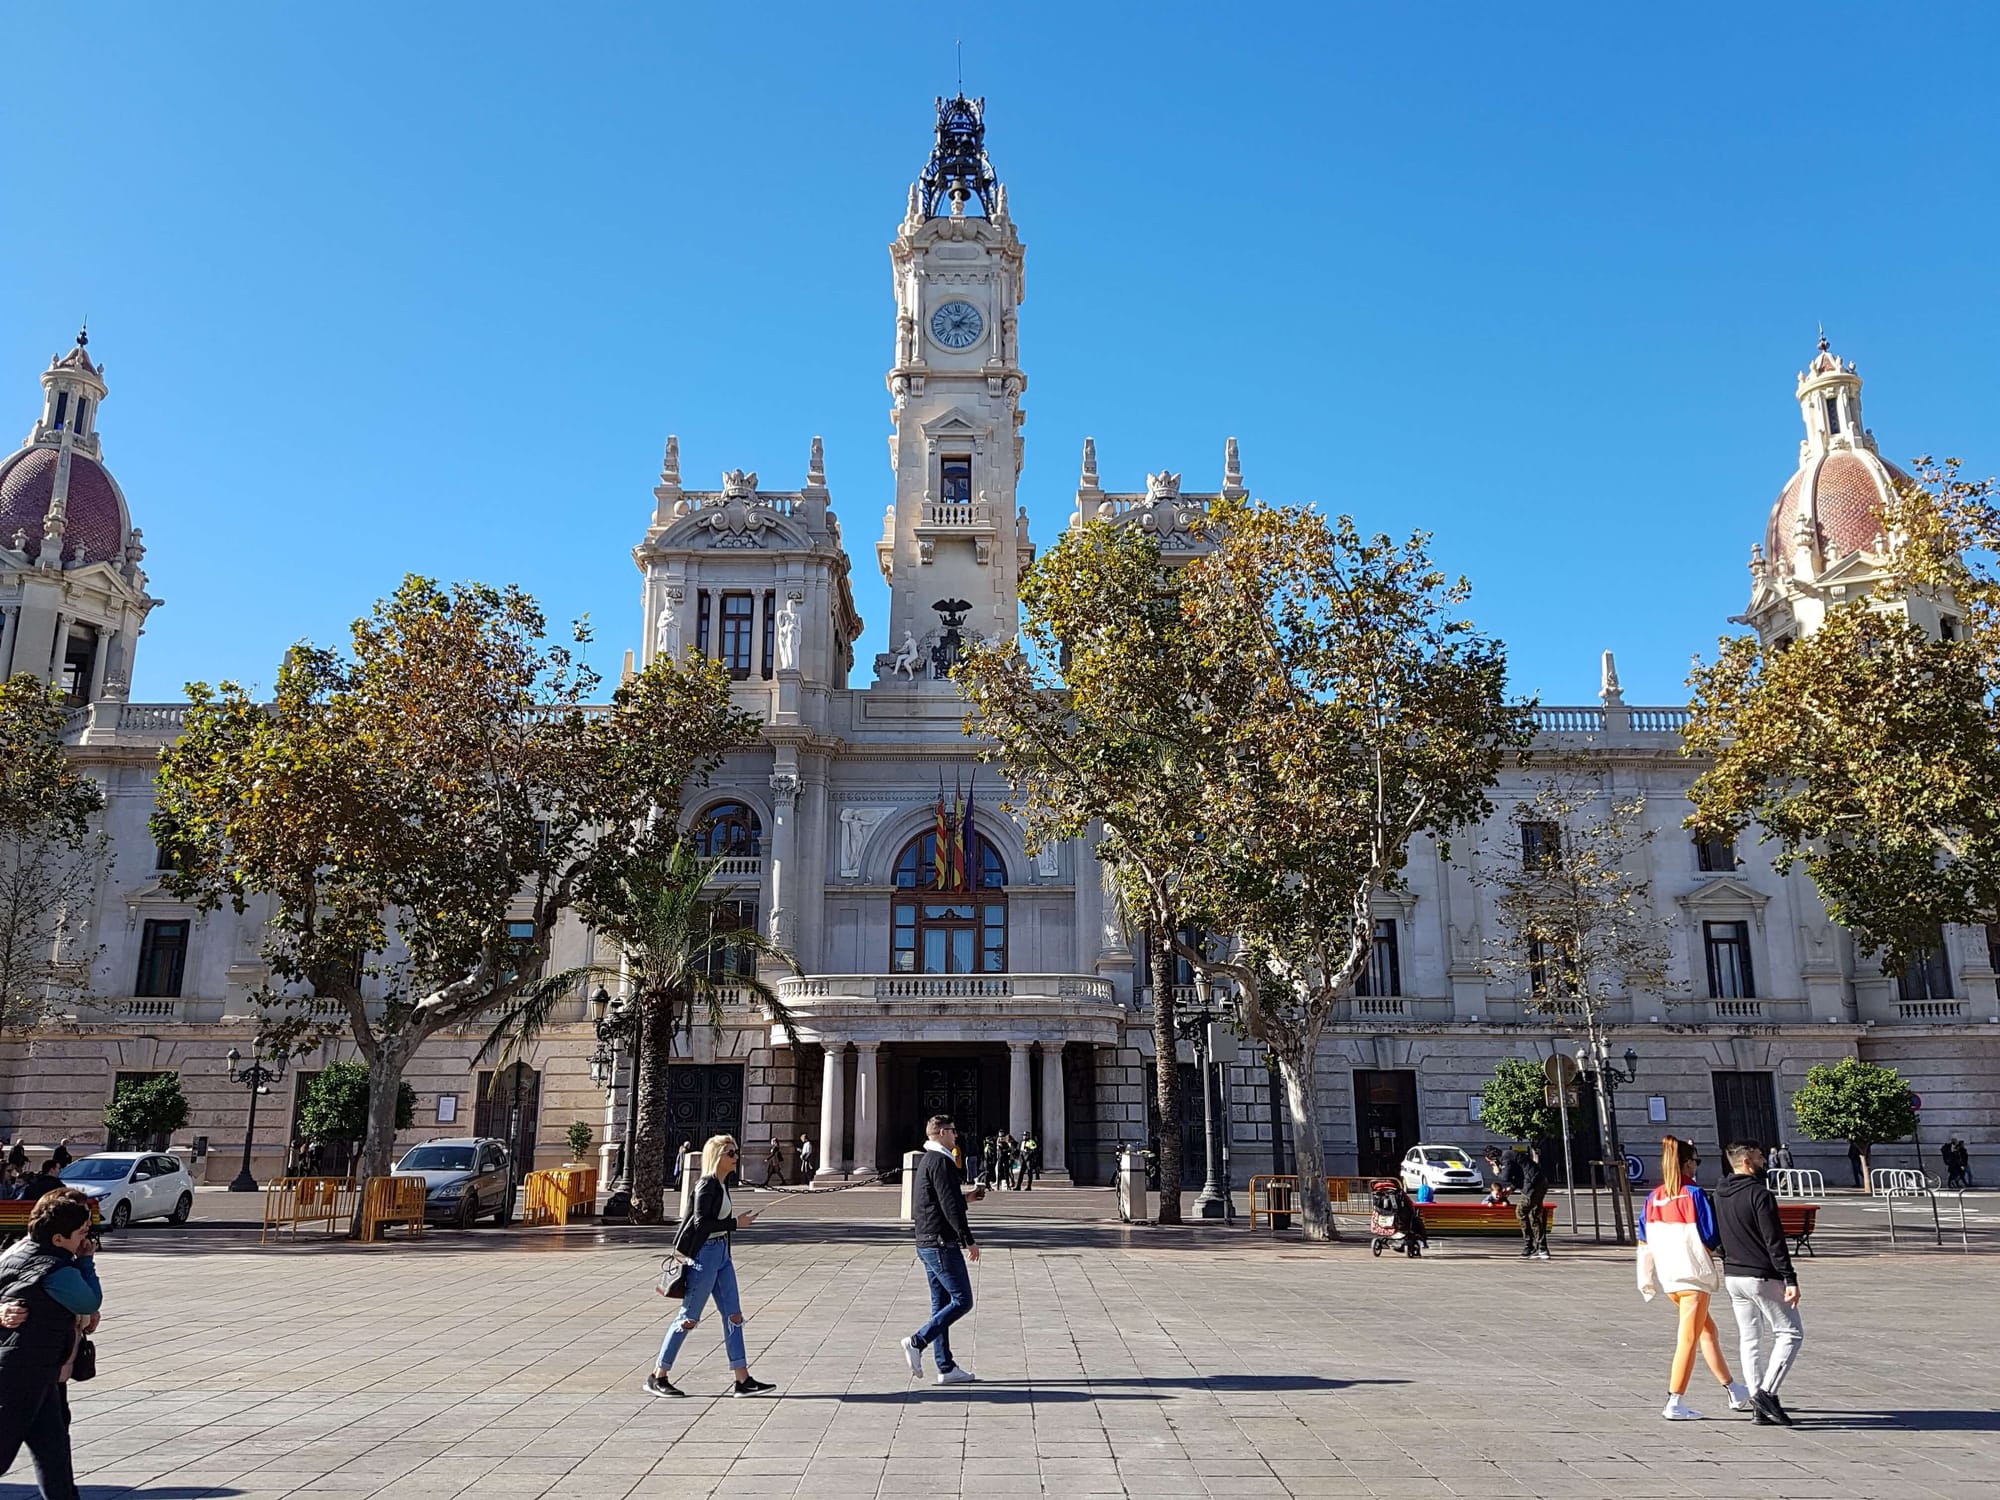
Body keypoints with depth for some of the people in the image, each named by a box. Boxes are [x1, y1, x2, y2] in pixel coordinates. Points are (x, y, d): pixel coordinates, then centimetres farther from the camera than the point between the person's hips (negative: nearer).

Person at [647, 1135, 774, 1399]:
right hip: (705, 1255, -9)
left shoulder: (720, 1186, 12)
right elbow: (701, 1222, -23)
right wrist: (736, 1223, -19)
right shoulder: (707, 1186, -15)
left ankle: (743, 1380, 7)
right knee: (689, 1318, 0)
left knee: (733, 1315, 5)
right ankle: (657, 1377, 12)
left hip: (721, 1254, 9)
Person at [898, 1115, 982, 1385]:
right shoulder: (941, 1161, -15)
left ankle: (946, 1368, 13)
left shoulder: (925, 1161, 17)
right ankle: (917, 1342, -8)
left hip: (927, 1243, 10)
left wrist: (965, 1197, 22)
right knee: (962, 1300, -6)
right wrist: (968, 1241, -18)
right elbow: (950, 1206, -20)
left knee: (942, 1304, 11)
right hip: (942, 1243, -10)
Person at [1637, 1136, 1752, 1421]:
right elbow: (1709, 1239, -15)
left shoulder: (1653, 1197, 5)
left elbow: (1645, 1241, 7)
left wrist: (1646, 1279, 15)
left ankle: (1735, 1391, 34)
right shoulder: (1694, 1195, -14)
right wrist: (1718, 1246, 6)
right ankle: (1674, 1403, 1)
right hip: (1692, 1275, -7)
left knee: (1707, 1329, 22)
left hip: (1667, 1276, 7)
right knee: (1688, 1339, 0)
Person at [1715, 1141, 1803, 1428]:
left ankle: (1762, 1408, 13)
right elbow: (1774, 1242, -18)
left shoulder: (1720, 1194, 8)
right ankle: (1767, 1392, -7)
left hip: (1732, 1275, 7)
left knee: (1747, 1338, 11)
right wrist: (1790, 1280, -16)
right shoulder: (1759, 1194, -16)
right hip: (1762, 1276, -7)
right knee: (1790, 1332, 4)